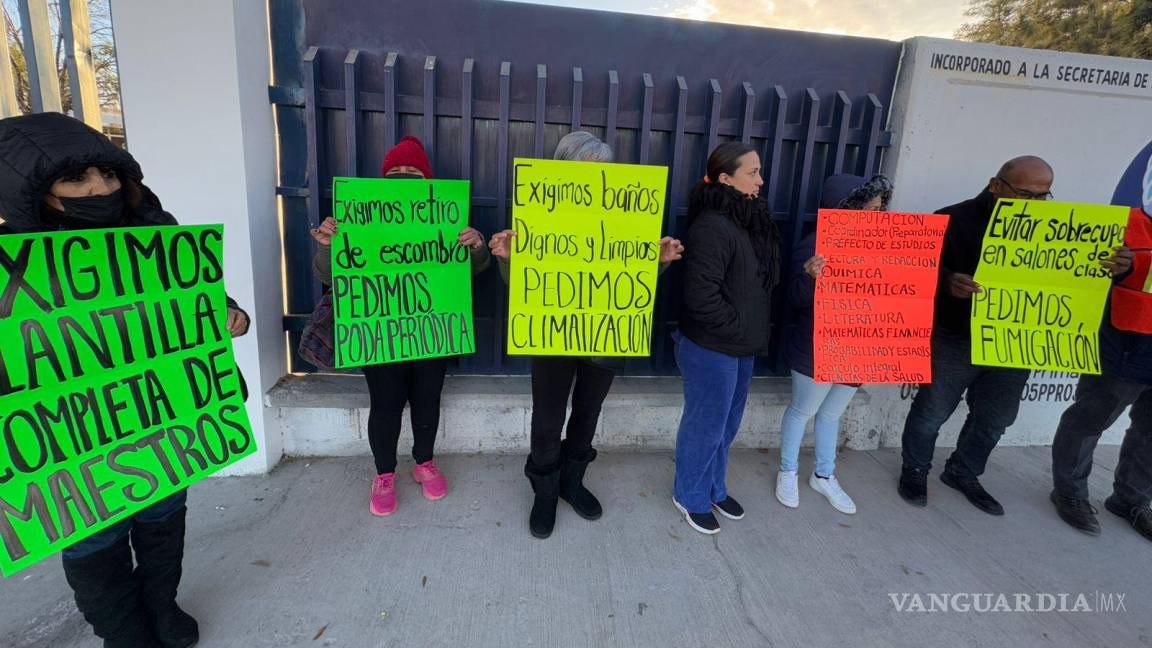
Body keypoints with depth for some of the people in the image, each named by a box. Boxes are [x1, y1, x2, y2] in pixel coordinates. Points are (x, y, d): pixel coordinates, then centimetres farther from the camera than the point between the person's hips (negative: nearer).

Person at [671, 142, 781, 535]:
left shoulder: (750, 221, 7)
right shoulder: (713, 227, -21)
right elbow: (701, 296, -26)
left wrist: (753, 333, 7)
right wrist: (738, 328, -15)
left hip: (741, 346, 9)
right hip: (711, 348, -9)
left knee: (726, 425, 21)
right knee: (705, 426, 7)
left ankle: (714, 488, 41)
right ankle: (690, 496, 29)